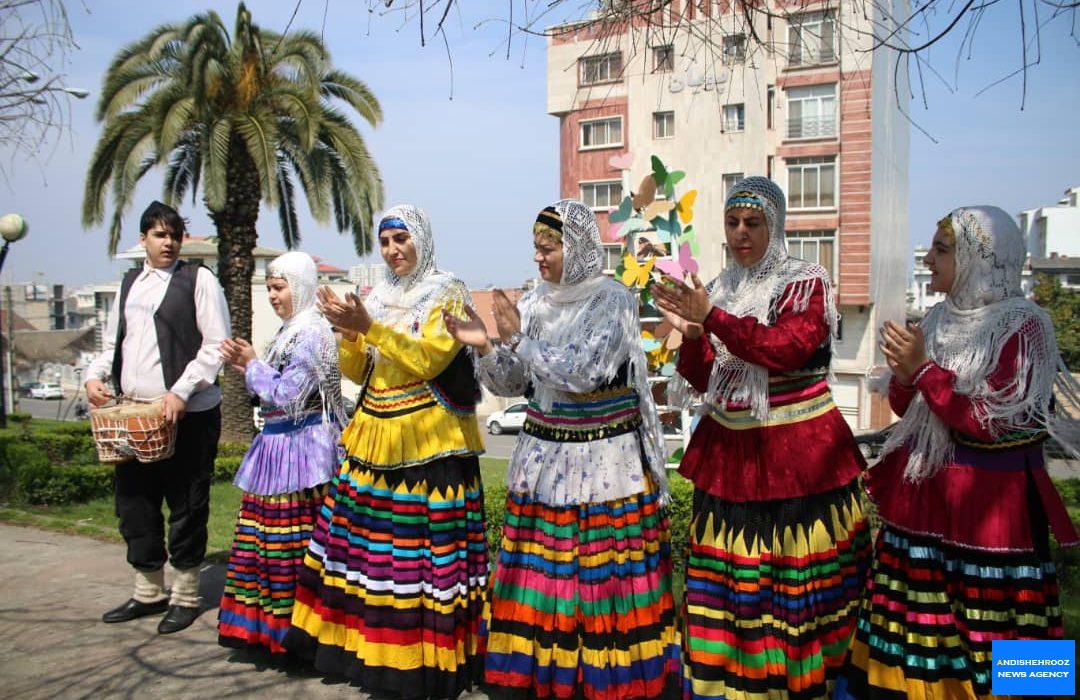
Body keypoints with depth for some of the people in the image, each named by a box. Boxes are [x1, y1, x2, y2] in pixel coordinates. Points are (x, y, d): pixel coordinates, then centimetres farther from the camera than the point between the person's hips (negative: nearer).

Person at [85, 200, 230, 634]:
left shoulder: (198, 280, -2)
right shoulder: (129, 283, 17)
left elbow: (215, 345, -9)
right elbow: (112, 341, 22)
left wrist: (181, 391, -18)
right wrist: (95, 375, 3)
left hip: (188, 415, -6)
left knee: (186, 506, 3)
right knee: (134, 502, 13)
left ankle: (186, 597, 17)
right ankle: (149, 592, 29)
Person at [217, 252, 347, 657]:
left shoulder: (310, 334, -13)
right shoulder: (291, 331, 16)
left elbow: (286, 396, -18)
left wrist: (252, 365, -5)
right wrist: (246, 366, 9)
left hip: (300, 448, -10)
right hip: (279, 447, 10)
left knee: (290, 545, -3)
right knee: (268, 540, 14)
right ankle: (271, 625, 24)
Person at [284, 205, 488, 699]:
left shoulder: (446, 294, -1)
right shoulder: (377, 296, 16)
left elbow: (427, 360, -15)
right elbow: (357, 372, 14)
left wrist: (370, 327, -21)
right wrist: (348, 332, -4)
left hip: (427, 443, -6)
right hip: (373, 438, 6)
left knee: (423, 547, -5)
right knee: (364, 540, 6)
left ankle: (426, 653, 6)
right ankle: (367, 642, 20)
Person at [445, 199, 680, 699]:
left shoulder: (613, 301, -7)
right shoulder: (536, 302, 9)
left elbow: (581, 372, -19)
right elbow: (512, 385, 9)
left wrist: (519, 338, -13)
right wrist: (486, 348, -9)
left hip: (605, 463, -5)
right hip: (544, 458, 5)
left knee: (605, 573, -1)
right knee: (540, 571, 6)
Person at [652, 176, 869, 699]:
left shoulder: (806, 282, -3)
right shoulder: (719, 290, 11)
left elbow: (788, 348, -21)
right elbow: (703, 381, 8)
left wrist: (713, 318, -24)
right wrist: (690, 334, -10)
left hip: (798, 454, -4)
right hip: (729, 452, 4)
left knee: (799, 578, -1)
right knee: (724, 580, 5)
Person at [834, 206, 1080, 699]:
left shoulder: (1023, 326, -9)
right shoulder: (940, 320, 9)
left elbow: (990, 423, -16)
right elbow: (905, 409, 13)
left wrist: (924, 369, -19)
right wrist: (903, 377, -8)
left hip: (987, 509, -6)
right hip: (920, 499, 6)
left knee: (980, 648, 2)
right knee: (913, 629, 11)